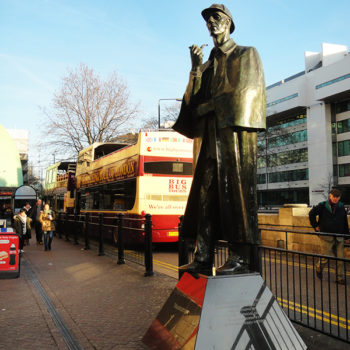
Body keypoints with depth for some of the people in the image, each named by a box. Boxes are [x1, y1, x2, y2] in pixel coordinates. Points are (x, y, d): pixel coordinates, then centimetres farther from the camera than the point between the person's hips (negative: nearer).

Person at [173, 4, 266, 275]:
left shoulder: (247, 54, 12)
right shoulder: (207, 65, 26)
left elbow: (246, 90, -3)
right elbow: (195, 98, 14)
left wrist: (209, 105, -5)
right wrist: (196, 67, 4)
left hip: (234, 131, -5)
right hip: (210, 134, 5)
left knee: (235, 189, -11)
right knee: (207, 192, -2)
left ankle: (241, 258, -9)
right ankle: (203, 258, -2)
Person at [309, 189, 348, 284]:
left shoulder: (341, 207, 5)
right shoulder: (322, 206, -6)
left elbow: (345, 222, 13)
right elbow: (311, 214, 5)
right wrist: (316, 226, 3)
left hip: (339, 237, 3)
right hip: (326, 237, -3)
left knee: (340, 258, 2)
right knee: (326, 257, 0)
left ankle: (340, 278, 13)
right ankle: (318, 269, 30)